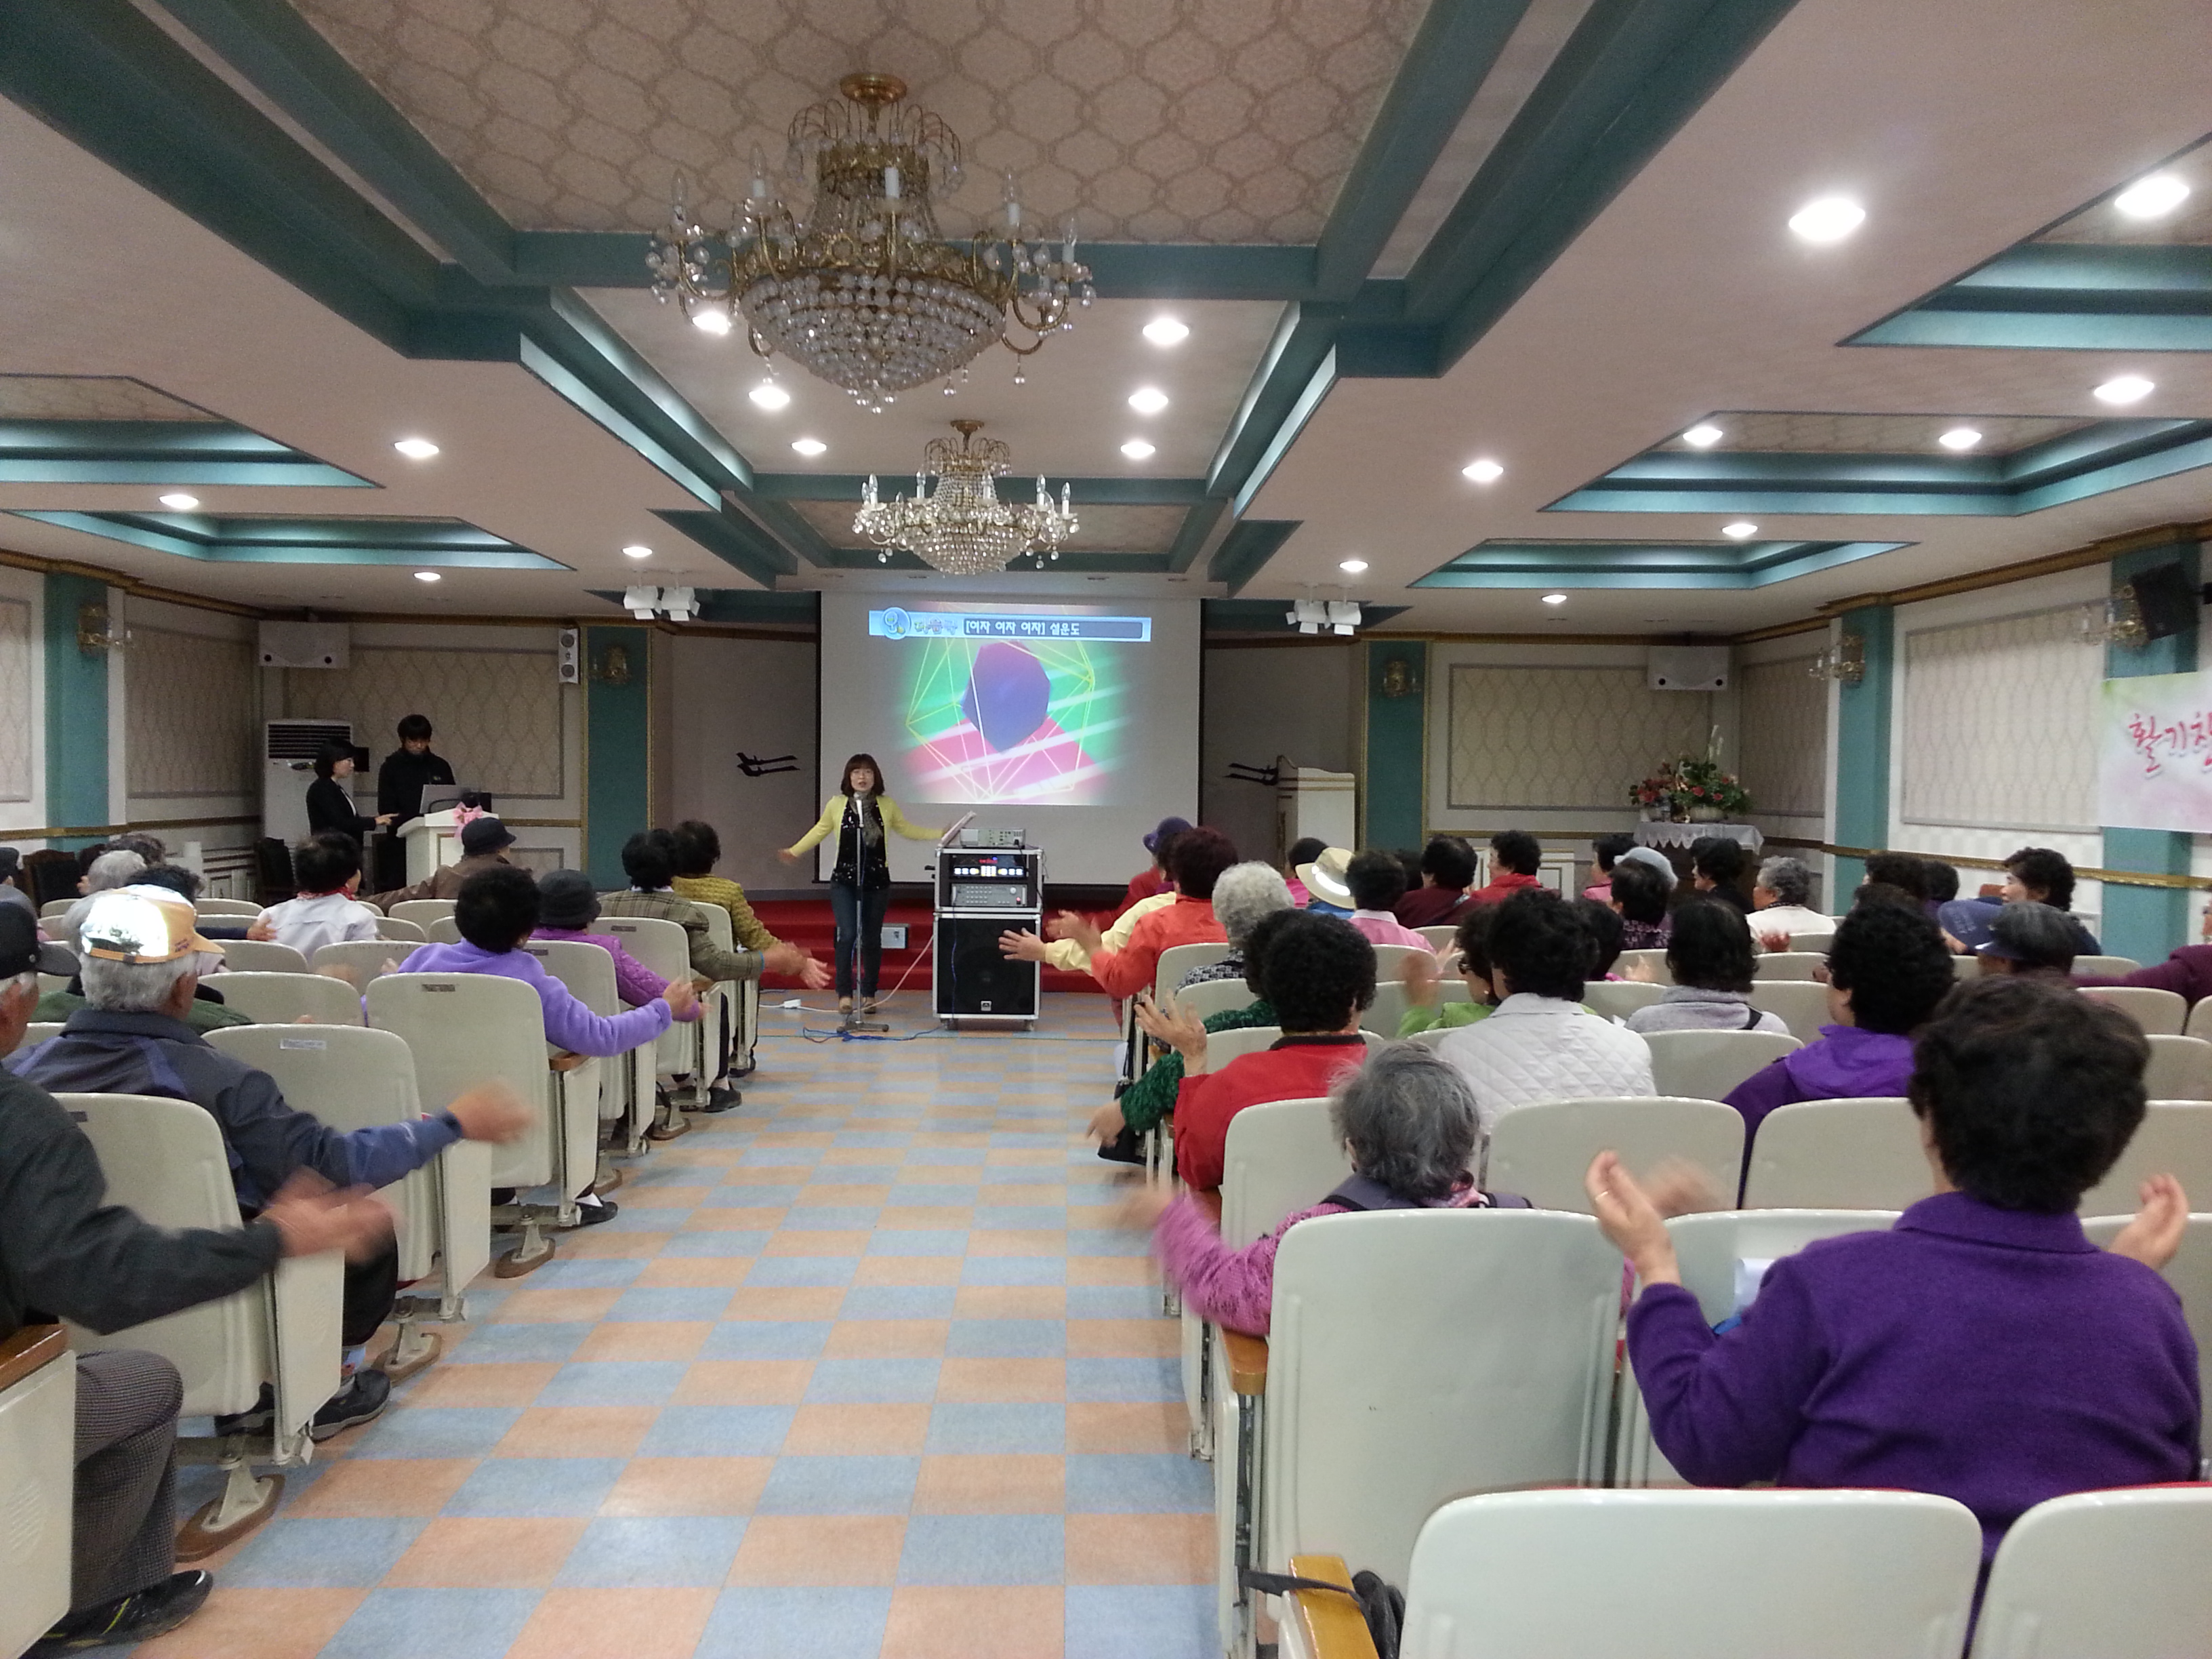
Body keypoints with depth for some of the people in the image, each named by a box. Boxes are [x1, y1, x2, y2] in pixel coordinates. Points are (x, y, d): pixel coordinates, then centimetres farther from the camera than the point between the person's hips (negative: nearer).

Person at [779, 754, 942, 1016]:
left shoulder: (887, 806, 2)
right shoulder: (836, 804, 1)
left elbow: (907, 830, 15)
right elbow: (819, 831, 14)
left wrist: (940, 834, 9)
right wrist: (794, 851, 14)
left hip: (877, 881, 1)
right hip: (844, 881, -1)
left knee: (872, 938, 7)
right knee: (847, 935, -11)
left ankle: (869, 995, 19)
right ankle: (844, 994, 0)